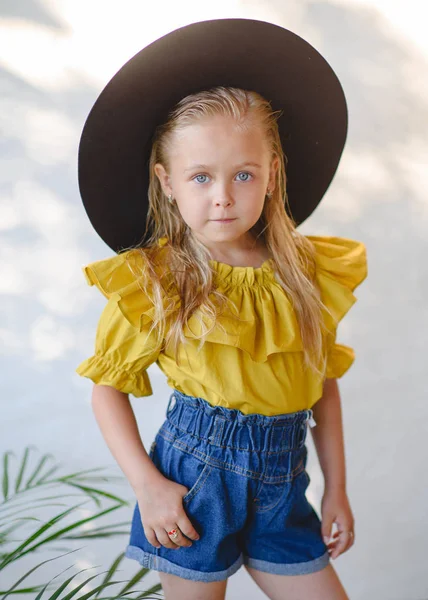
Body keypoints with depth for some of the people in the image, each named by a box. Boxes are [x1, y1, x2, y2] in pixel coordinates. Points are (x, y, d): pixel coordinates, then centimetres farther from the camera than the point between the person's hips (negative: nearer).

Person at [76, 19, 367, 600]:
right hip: (193, 481, -3)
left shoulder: (308, 273, -2)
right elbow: (108, 386, -4)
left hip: (280, 486, 3)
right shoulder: (153, 284, -12)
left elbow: (324, 384, 5)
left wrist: (336, 489, 7)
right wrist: (147, 485, -11)